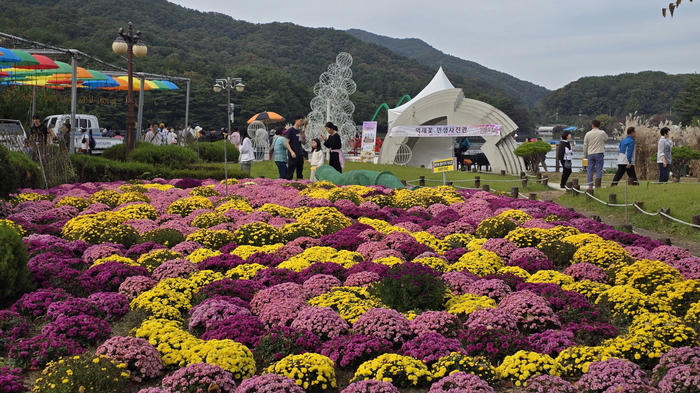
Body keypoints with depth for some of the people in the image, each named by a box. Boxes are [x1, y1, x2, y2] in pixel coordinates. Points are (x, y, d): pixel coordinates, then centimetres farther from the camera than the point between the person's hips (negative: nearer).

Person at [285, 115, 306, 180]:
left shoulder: (300, 131, 13)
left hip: (300, 155, 7)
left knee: (300, 172, 12)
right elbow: (286, 142, -11)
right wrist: (291, 152, -22)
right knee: (290, 172, -6)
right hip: (293, 155, -7)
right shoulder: (290, 130, -7)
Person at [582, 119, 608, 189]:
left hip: (590, 154, 2)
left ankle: (590, 185, 9)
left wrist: (585, 155, 16)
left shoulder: (588, 134, -1)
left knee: (590, 170, 8)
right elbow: (606, 138, 14)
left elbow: (585, 145, 5)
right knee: (599, 169, 1)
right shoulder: (602, 133, -7)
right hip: (599, 154, -2)